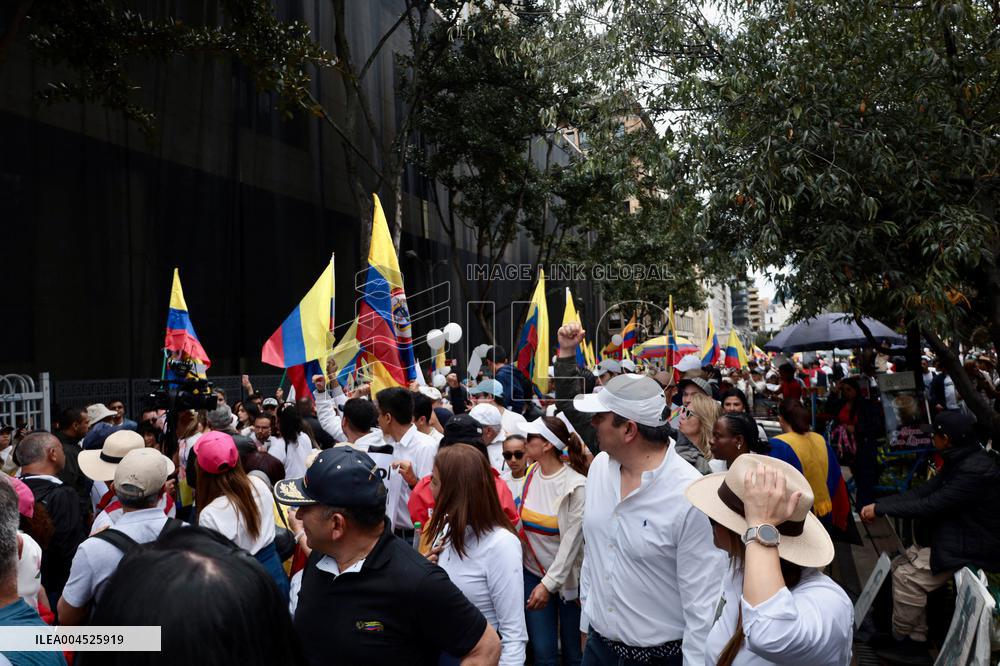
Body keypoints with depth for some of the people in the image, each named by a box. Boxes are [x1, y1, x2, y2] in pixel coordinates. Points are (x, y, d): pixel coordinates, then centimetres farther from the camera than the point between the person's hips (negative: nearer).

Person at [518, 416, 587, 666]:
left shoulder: (576, 486, -18)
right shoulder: (531, 473, -2)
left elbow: (572, 540, -17)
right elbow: (523, 521, 4)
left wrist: (549, 583, -17)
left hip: (566, 575, -4)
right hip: (532, 572, 4)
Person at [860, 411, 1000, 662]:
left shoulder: (977, 470, -27)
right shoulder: (959, 460, 6)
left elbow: (929, 505, -27)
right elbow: (922, 491, 4)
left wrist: (880, 508, -19)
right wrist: (878, 503, -7)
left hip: (969, 547, -10)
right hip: (950, 536, 10)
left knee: (907, 577, -15)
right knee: (898, 566, 5)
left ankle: (900, 637, 6)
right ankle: (916, 639, 10)